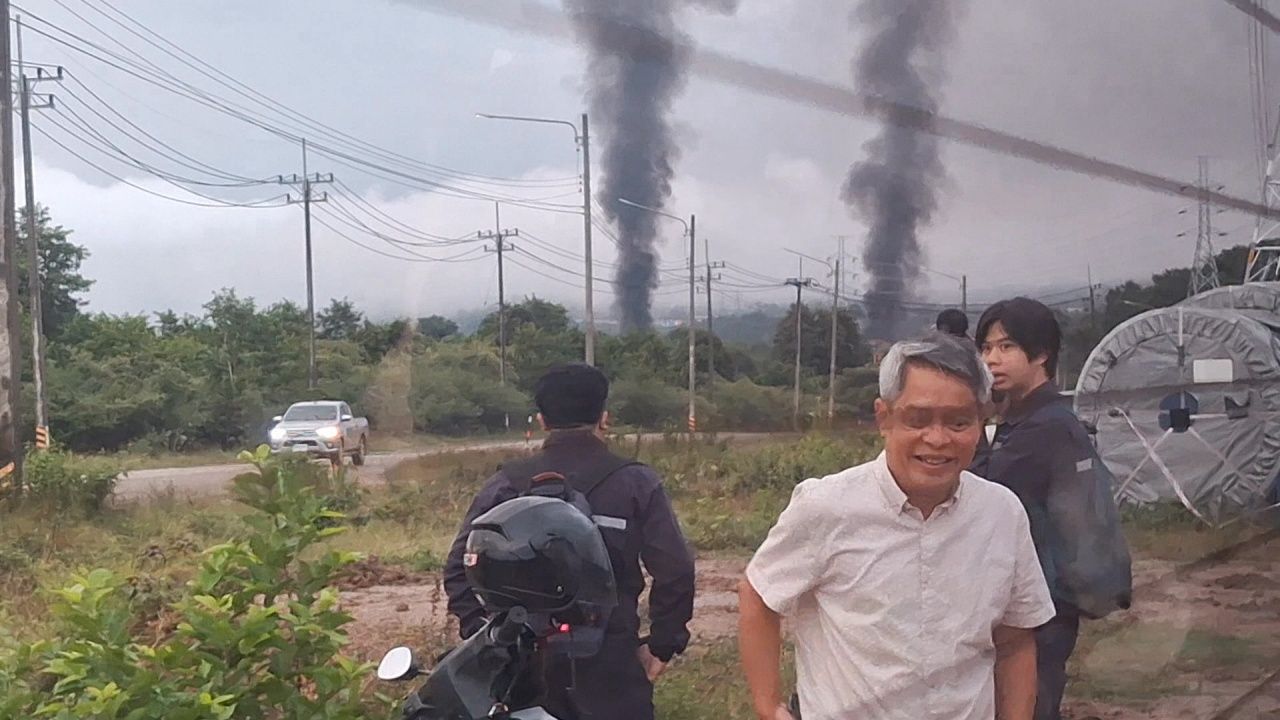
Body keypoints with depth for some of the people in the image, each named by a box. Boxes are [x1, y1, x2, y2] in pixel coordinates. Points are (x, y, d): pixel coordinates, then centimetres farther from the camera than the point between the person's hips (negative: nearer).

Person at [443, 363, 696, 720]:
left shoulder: (506, 484, 2)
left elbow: (460, 567, -1)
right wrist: (662, 645, 1)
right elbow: (675, 571, -9)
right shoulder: (635, 483, -4)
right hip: (610, 662, -2)